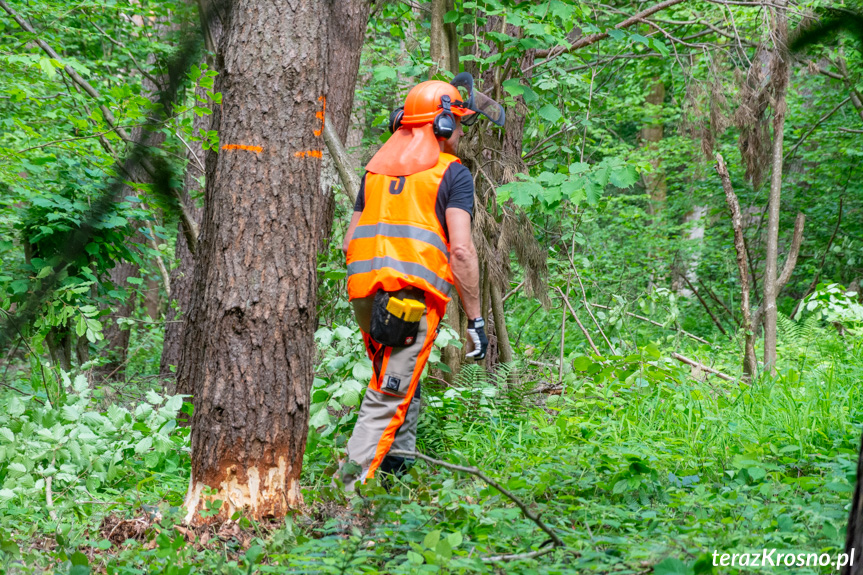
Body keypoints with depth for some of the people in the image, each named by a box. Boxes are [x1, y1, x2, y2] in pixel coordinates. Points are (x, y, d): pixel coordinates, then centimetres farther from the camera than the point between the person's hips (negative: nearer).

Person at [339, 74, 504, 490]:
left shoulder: (375, 167, 19)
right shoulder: (452, 173, 1)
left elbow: (350, 243, 18)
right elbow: (460, 250, -8)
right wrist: (475, 319, -5)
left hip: (365, 294, 6)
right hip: (415, 295, -6)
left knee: (399, 384, 22)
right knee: (389, 398, -7)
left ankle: (397, 466, 16)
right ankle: (352, 485, -15)